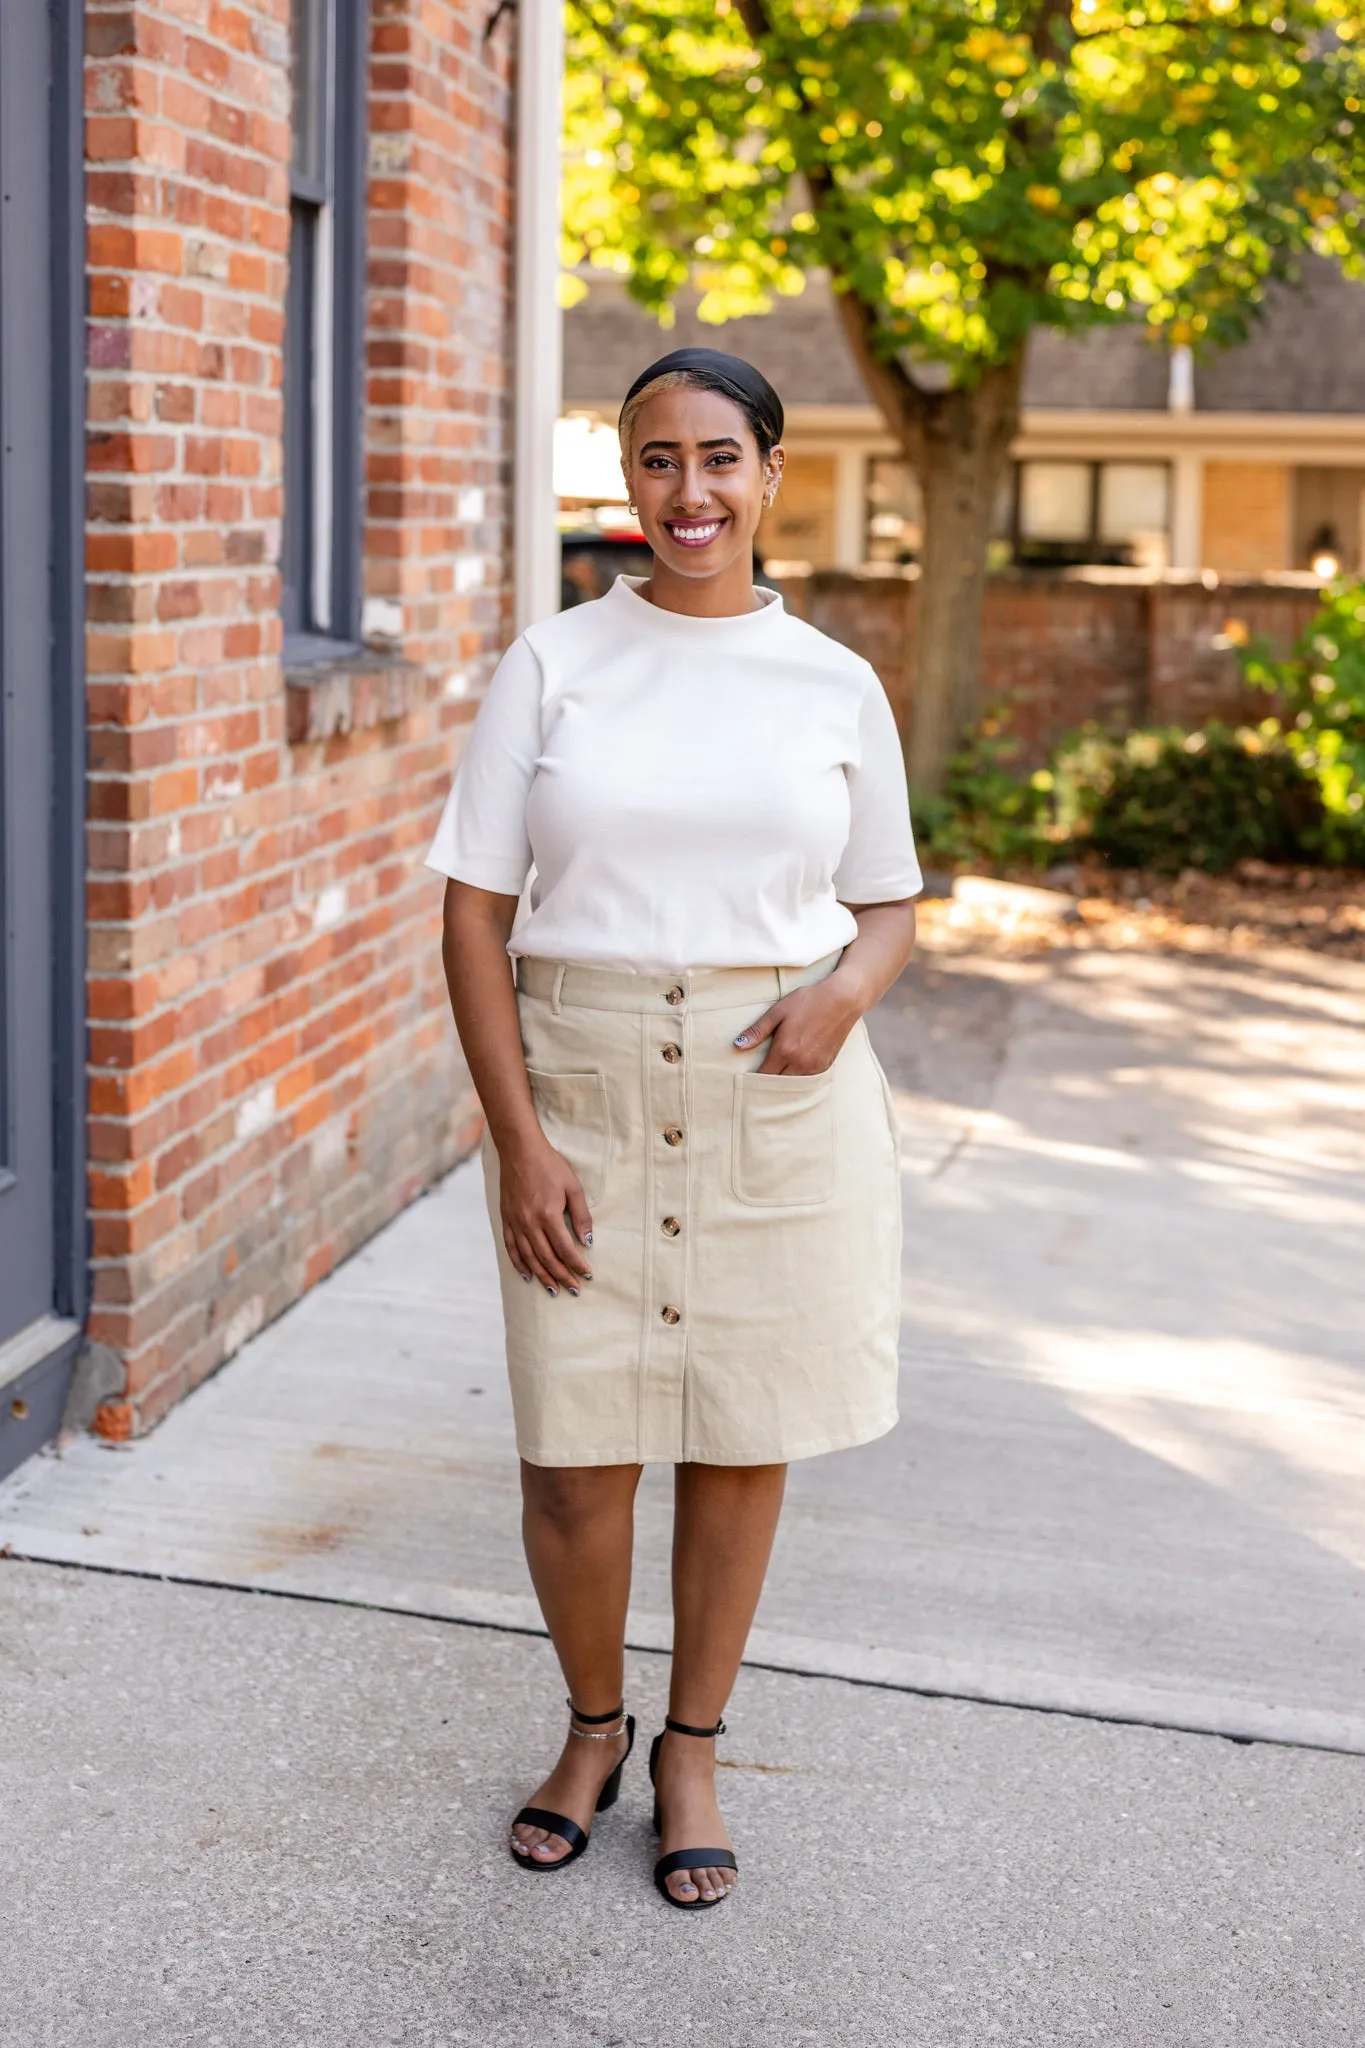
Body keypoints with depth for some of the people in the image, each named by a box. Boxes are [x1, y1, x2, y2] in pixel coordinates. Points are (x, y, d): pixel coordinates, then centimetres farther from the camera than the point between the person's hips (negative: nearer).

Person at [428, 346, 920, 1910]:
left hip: (780, 1094, 1)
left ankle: (692, 1750, 29)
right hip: (581, 1083, -1)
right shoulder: (550, 667, 0)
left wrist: (846, 990, -11)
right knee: (574, 1456, 3)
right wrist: (517, 1138, -9)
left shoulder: (836, 686, 4)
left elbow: (889, 906, 13)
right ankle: (594, 1724, 30)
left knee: (741, 1441, 9)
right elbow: (475, 912, -1)